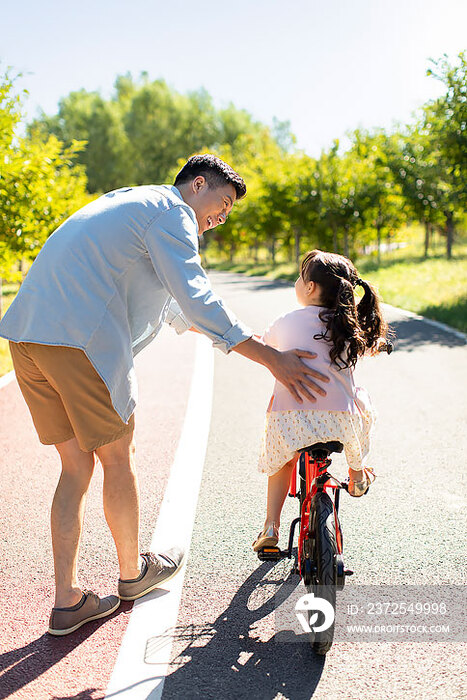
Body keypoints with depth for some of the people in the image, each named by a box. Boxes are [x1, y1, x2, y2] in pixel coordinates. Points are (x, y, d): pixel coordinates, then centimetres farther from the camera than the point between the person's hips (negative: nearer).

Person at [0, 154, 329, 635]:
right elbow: (197, 300, -13)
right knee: (117, 458, 9)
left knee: (76, 466, 13)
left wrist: (241, 337, 40)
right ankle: (133, 571, 28)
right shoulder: (171, 213, -1)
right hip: (81, 342, -9)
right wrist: (271, 359, -11)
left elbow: (171, 304, 37)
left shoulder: (128, 203, 30)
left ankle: (67, 601, 17)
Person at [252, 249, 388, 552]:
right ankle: (358, 475, 45)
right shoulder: (352, 327, 8)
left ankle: (271, 526, 22)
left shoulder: (286, 322, 8)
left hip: (289, 422, 0)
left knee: (282, 458, 31)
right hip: (338, 420, 0)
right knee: (361, 402, 32)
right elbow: (373, 346, 28)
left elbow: (262, 345, 28)